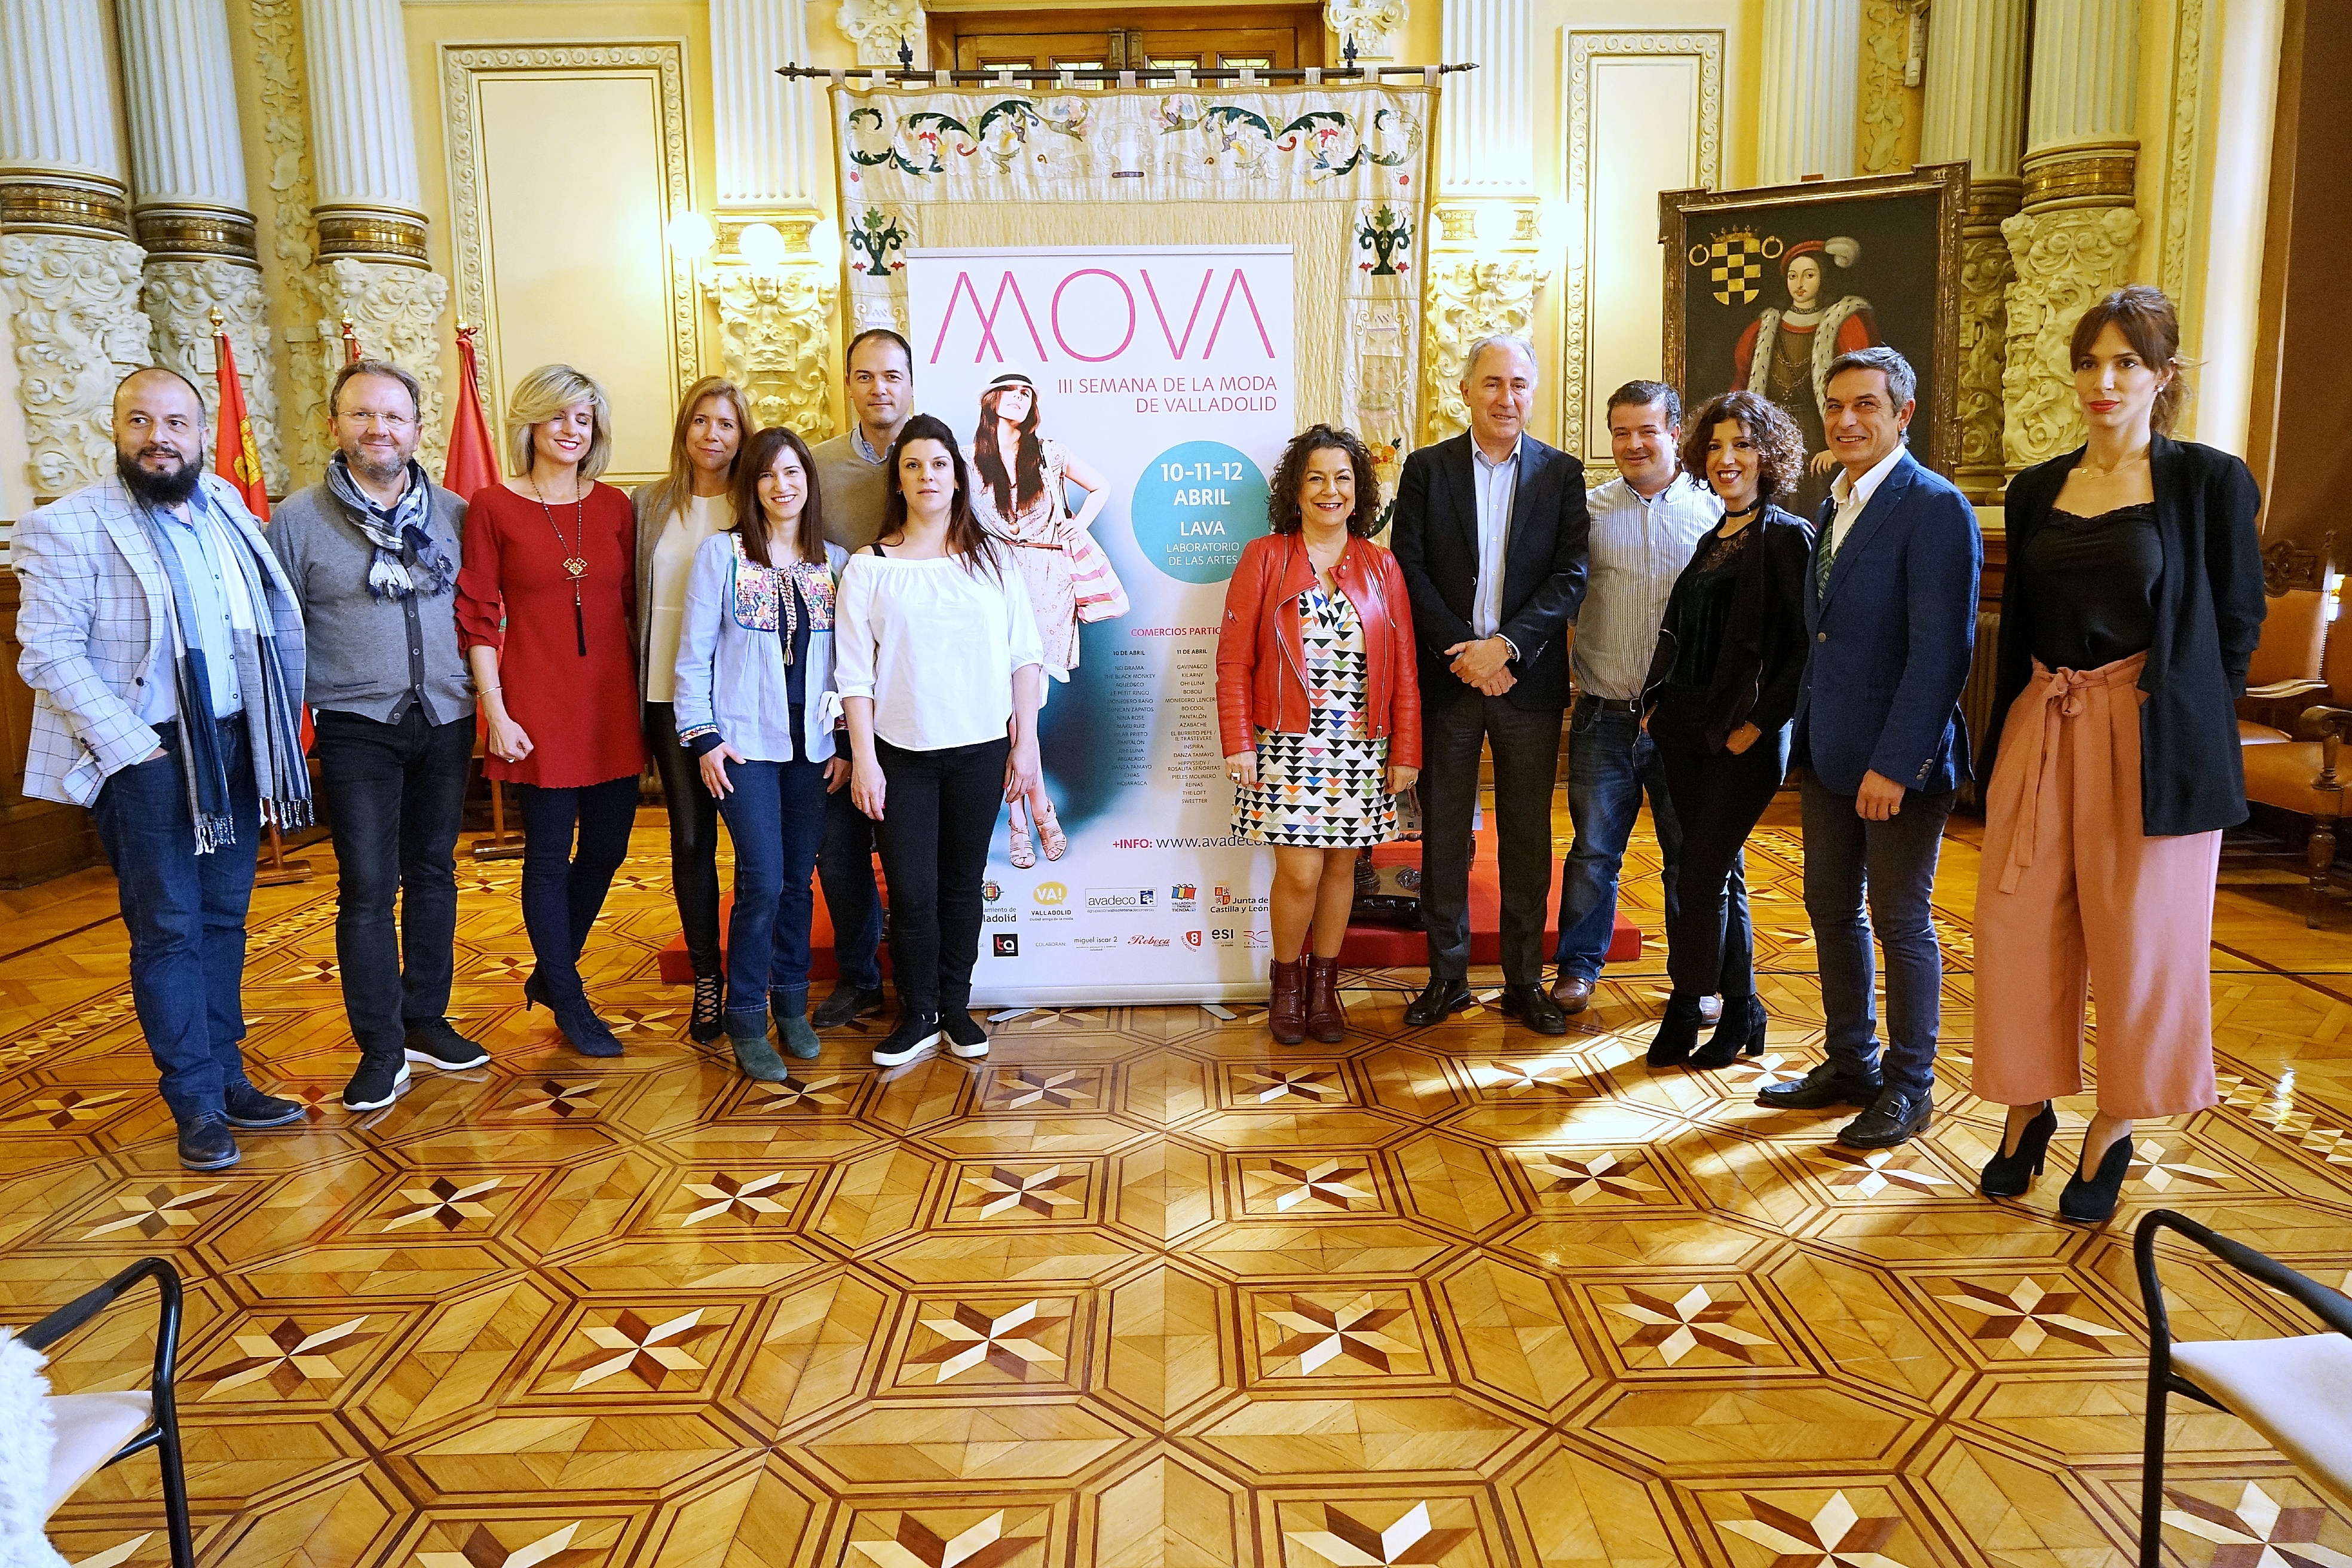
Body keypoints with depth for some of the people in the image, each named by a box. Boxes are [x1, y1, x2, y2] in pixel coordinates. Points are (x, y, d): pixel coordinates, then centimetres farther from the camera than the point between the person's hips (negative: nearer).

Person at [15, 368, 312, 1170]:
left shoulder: (225, 506, 9)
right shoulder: (67, 527, -8)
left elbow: (270, 620, 17)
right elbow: (49, 653, -12)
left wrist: (279, 727, 9)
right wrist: (130, 747, -17)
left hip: (233, 744, 5)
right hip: (147, 760, -5)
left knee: (224, 918, 12)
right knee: (169, 929, 1)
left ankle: (226, 1077, 23)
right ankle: (196, 1103, 10)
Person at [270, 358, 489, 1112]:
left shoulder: (452, 513, 5)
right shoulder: (297, 519, -3)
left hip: (445, 720, 3)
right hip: (356, 729, -3)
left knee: (433, 874, 12)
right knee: (368, 888, -4)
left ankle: (426, 1021, 25)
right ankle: (380, 1049, 6)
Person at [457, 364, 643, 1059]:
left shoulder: (614, 506, 7)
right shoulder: (493, 508, -4)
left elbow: (633, 606, 11)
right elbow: (478, 620, -4)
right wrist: (496, 712, -9)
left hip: (612, 703, 4)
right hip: (539, 705, -4)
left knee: (608, 845, 11)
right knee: (549, 855, 5)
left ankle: (550, 974, 34)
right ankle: (569, 1003, 22)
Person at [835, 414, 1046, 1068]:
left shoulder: (992, 560, 5)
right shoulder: (868, 568, 1)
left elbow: (1025, 657, 5)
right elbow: (855, 675, -1)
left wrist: (1026, 743, 0)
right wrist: (863, 760, -6)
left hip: (980, 750, 1)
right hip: (901, 753, -1)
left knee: (963, 883, 9)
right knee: (911, 890, 1)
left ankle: (956, 1005, 24)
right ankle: (918, 1012, 18)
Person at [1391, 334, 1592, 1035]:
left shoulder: (1561, 473, 5)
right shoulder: (1426, 469, 4)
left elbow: (1570, 576, -3)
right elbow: (1411, 571, -2)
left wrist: (1506, 645, -15)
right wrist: (1463, 652, -12)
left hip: (1528, 680, 0)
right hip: (1446, 678, 0)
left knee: (1528, 837, 6)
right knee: (1443, 833, 7)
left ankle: (1525, 981, 17)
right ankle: (1447, 977, 19)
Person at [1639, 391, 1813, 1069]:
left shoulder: (1787, 537, -8)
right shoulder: (1711, 542, 15)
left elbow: (1806, 646, -14)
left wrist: (1757, 723, -16)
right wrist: (1658, 703, 9)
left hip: (1745, 737, -7)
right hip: (1687, 731, 7)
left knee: (1700, 874, -6)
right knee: (1718, 873, 12)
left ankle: (1683, 1014, 7)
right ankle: (1741, 1012, 23)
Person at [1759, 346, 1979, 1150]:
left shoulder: (1935, 508, -13)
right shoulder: (1835, 506, 13)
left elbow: (1941, 650, -19)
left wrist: (1894, 764, -23)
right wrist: (1805, 732, 10)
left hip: (1898, 757, -8)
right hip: (1829, 751, 8)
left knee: (1899, 919, 3)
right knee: (1831, 907, 15)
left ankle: (1908, 1085, 18)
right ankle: (1851, 1063, 29)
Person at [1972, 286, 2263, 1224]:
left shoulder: (2208, 483, -3)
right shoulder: (2036, 492, 9)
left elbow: (2236, 625, 0)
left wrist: (2175, 724, -3)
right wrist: (2005, 739, 8)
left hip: (2154, 745, -4)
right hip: (2043, 732, 4)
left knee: (2137, 942, 5)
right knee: (2021, 928, 6)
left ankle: (2112, 1133, 20)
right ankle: (2028, 1110, 23)